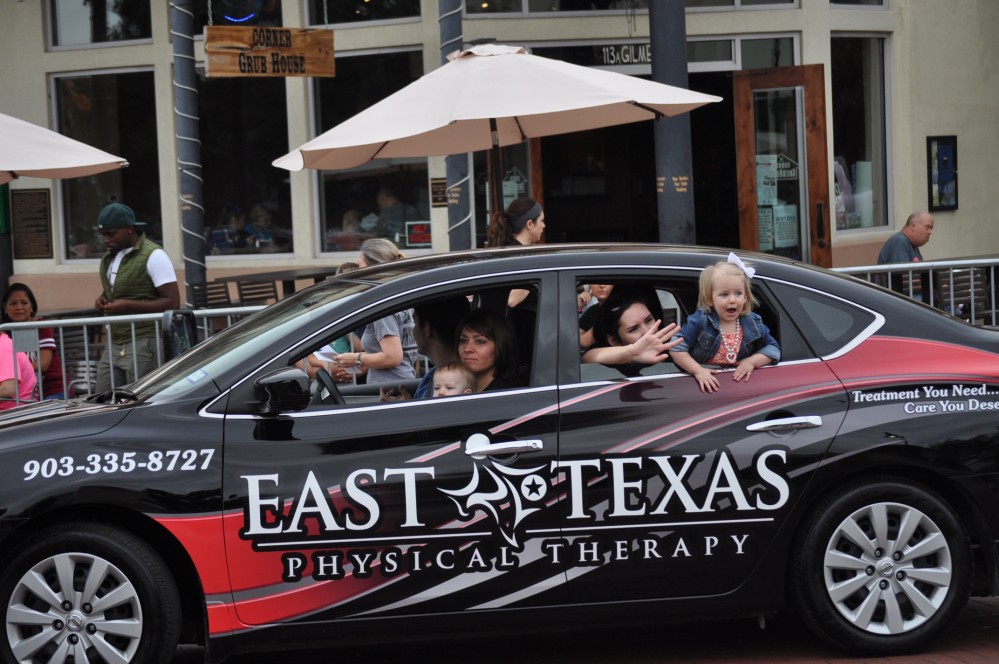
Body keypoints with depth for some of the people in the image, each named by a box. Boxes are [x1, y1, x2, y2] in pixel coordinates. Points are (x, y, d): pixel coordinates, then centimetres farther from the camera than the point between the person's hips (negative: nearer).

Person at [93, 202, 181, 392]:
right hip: (114, 346, 8)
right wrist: (102, 299, 9)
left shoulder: (152, 255, -9)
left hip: (143, 344, -8)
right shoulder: (108, 259, 17)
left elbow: (172, 302, -14)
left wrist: (128, 306, -19)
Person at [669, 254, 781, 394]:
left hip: (740, 382, 6)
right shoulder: (700, 321, -9)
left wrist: (752, 361, -6)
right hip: (708, 383, -5)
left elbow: (773, 349, 10)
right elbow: (676, 347, -12)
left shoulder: (753, 323, 2)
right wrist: (698, 371, -20)